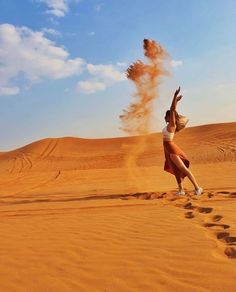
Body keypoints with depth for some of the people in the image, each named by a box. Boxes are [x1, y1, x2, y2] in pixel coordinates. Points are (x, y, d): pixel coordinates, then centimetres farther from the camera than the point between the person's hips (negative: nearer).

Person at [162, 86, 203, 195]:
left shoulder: (172, 124, -13)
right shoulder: (170, 124, 9)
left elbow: (172, 110, -21)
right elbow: (172, 110, 21)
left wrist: (175, 96, -23)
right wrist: (176, 100, 21)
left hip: (171, 149, -10)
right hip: (169, 149, 10)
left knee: (183, 169, -9)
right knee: (176, 170, 12)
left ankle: (197, 188, -6)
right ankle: (181, 190, 19)